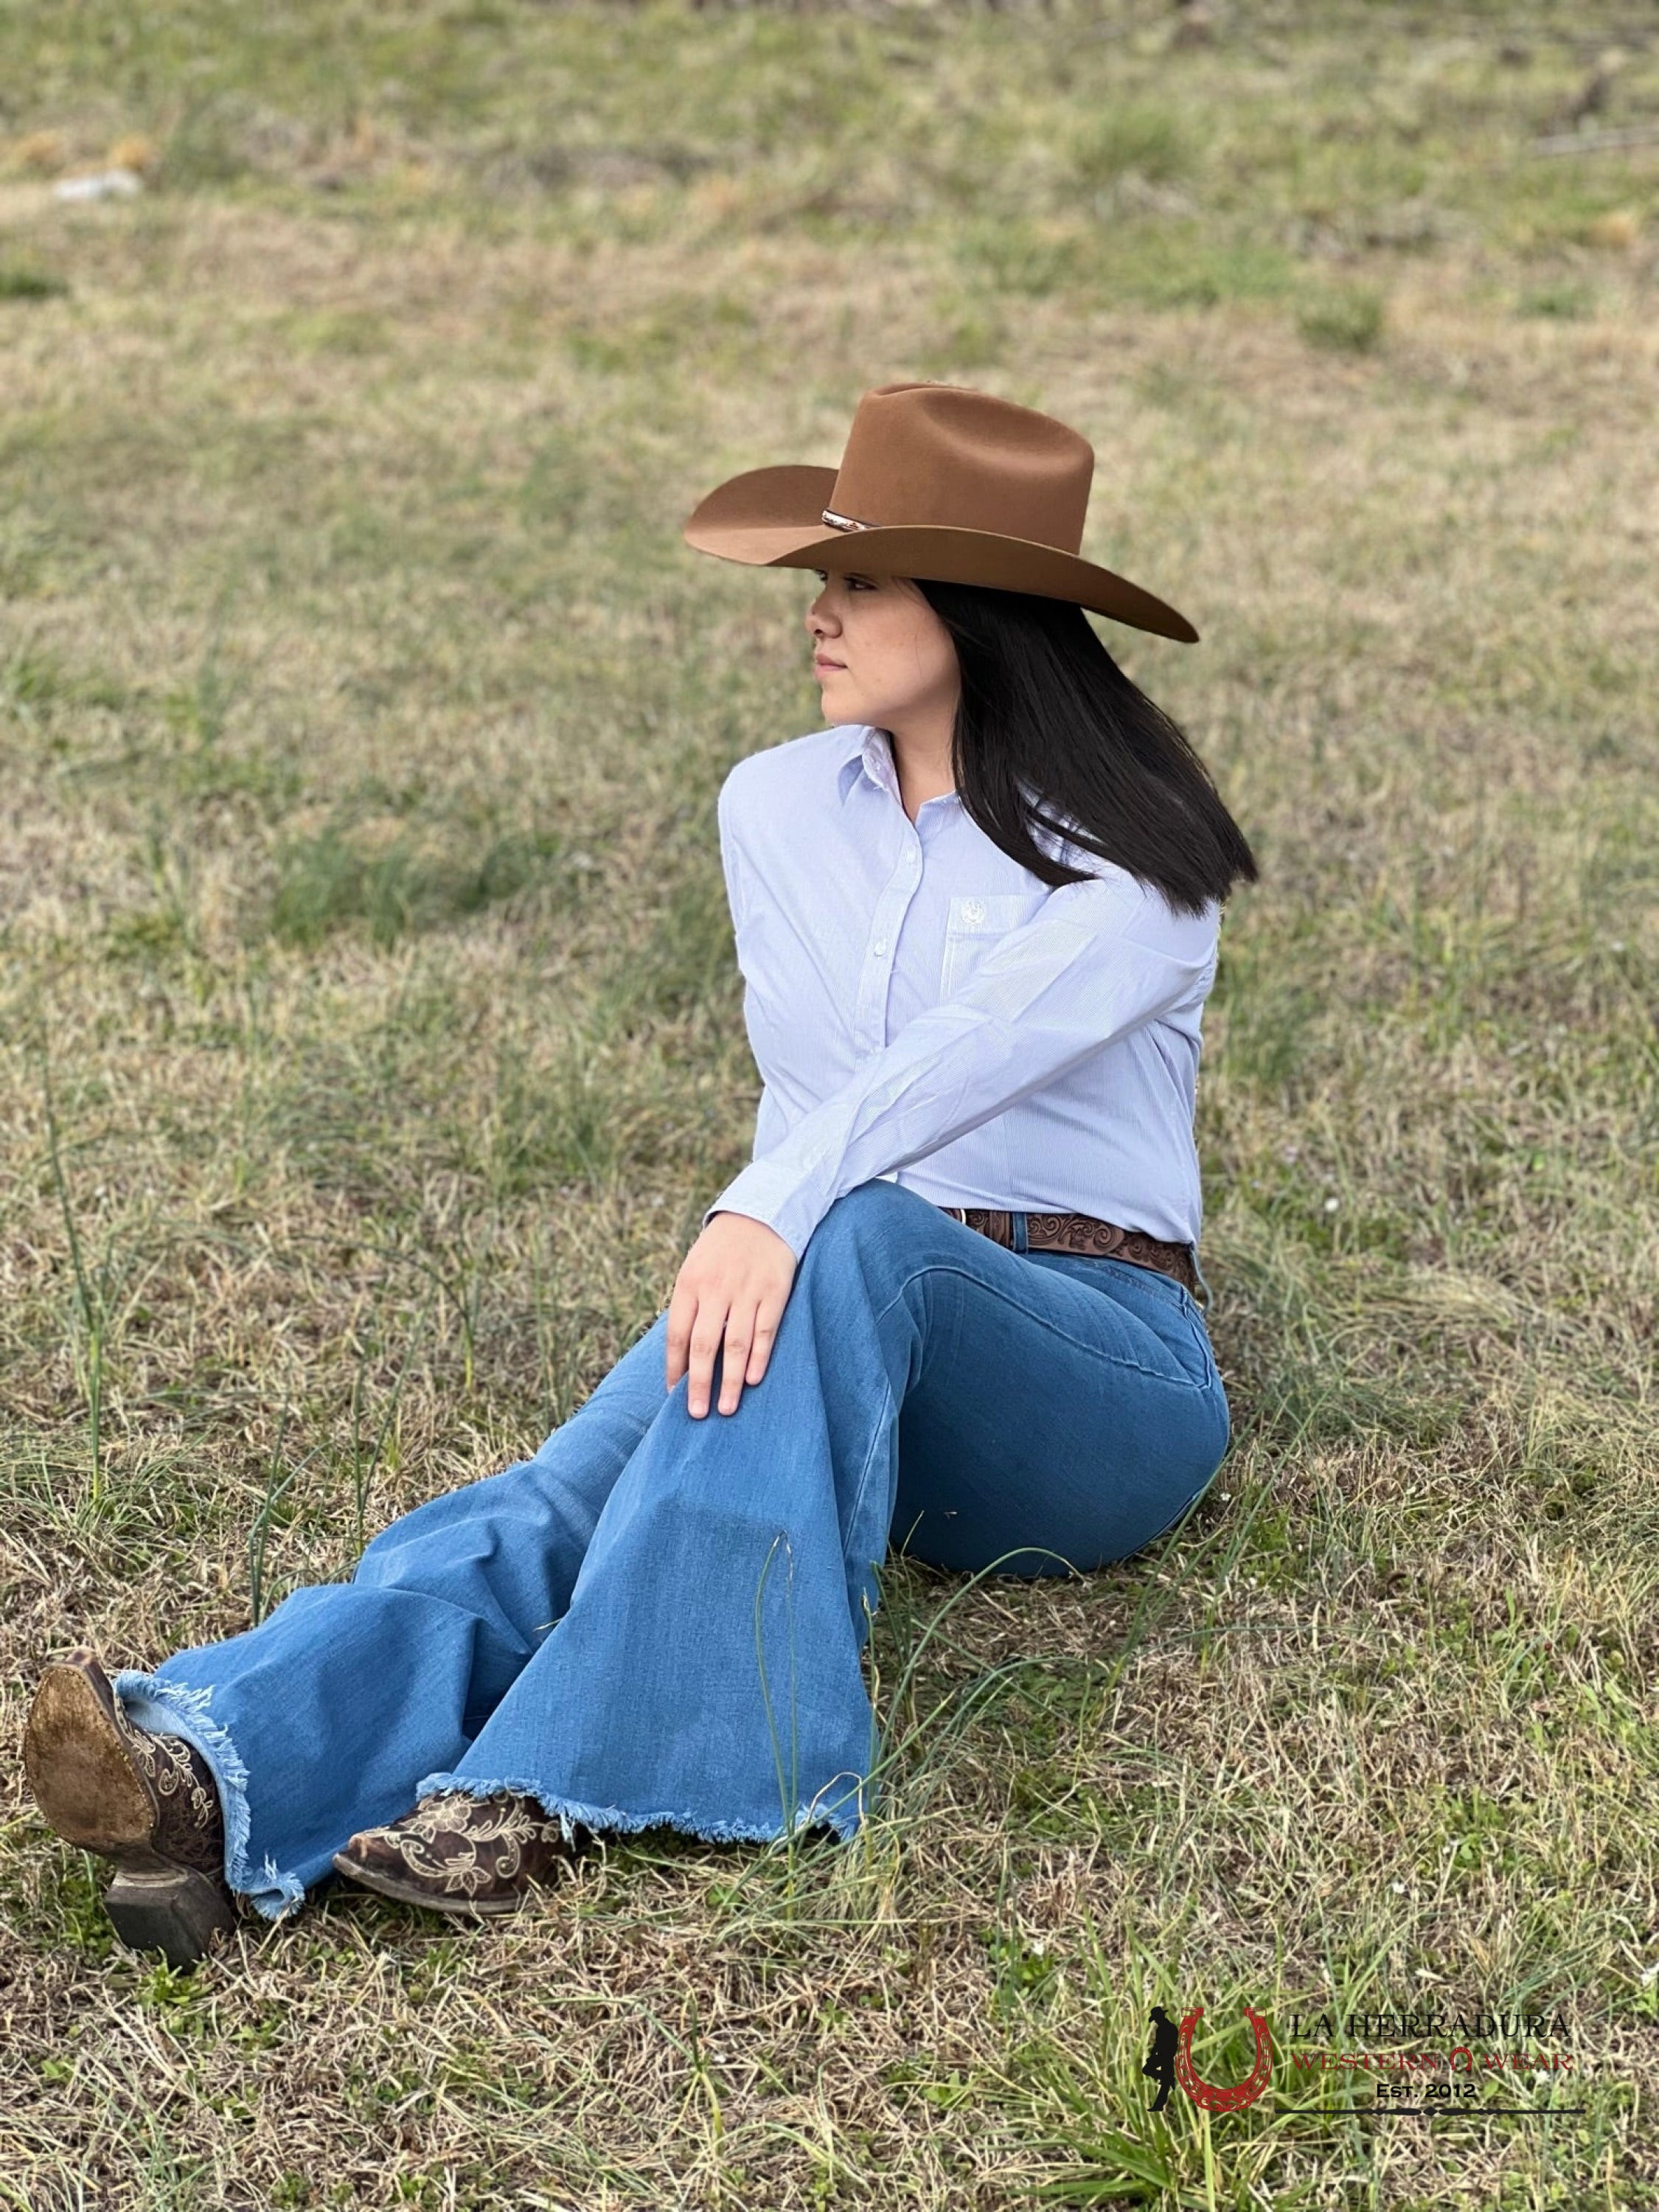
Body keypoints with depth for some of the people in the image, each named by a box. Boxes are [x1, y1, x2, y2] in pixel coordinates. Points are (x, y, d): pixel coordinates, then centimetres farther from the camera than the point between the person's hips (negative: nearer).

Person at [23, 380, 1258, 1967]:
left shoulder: (1133, 853, -6)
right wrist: (758, 1244, -9)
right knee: (582, 1483, -29)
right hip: (861, 1340, 4)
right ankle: (212, 1770, -53)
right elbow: (813, 1103, 11)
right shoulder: (778, 808, 11)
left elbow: (978, 1045, -26)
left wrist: (780, 1208, -41)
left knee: (848, 1239, -38)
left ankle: (557, 1785, -45)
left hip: (1101, 1382, -4)